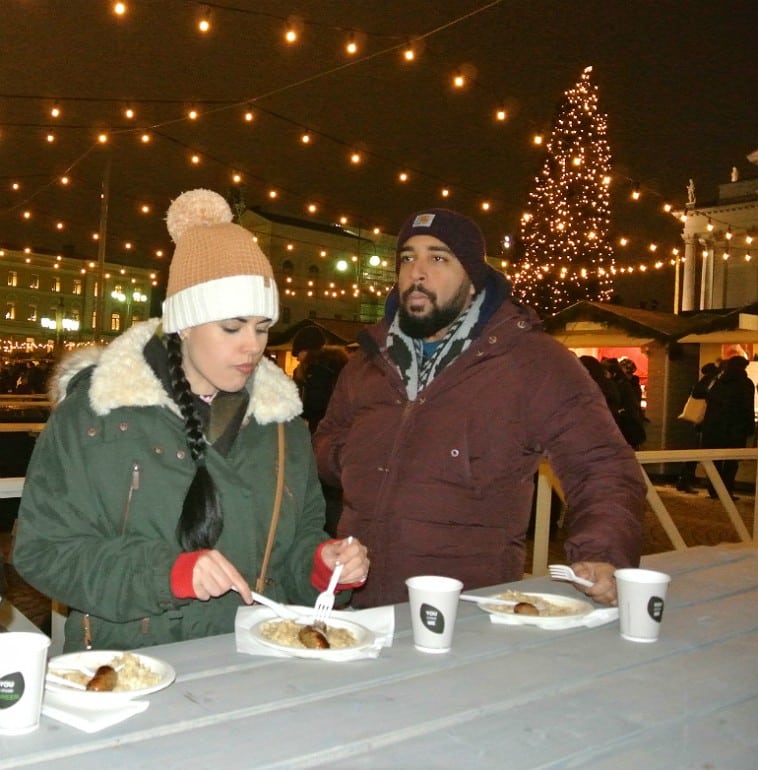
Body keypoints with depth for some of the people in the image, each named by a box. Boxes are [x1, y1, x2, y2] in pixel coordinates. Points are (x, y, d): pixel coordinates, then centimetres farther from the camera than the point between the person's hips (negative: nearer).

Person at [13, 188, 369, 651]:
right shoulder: (95, 411, -5)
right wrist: (169, 575, -19)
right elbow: (43, 550, -7)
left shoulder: (280, 414, 8)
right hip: (131, 663, -4)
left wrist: (324, 562, -6)